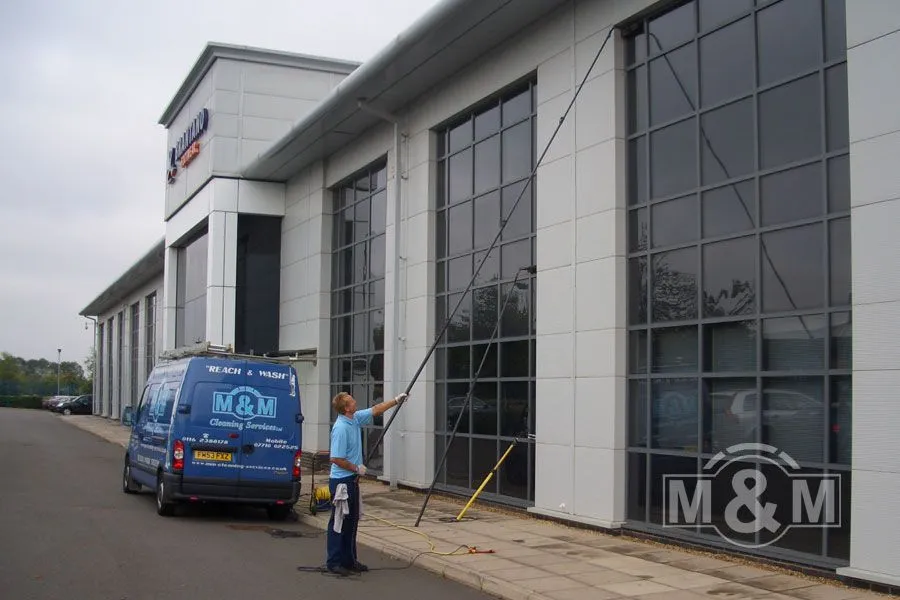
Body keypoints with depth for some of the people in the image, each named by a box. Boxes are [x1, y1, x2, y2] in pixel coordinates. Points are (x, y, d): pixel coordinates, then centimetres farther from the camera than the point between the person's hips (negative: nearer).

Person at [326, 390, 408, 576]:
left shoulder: (355, 419, 5)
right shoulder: (341, 428, -22)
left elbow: (375, 410, 20)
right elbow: (336, 459, -24)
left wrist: (396, 401, 19)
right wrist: (357, 468, -12)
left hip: (352, 480, 9)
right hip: (341, 481, -9)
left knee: (352, 520, 14)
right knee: (339, 522, -3)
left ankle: (349, 559, 21)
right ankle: (333, 563, 4)